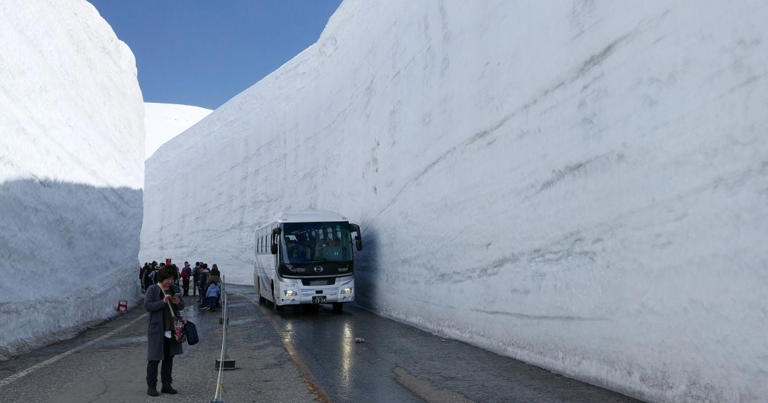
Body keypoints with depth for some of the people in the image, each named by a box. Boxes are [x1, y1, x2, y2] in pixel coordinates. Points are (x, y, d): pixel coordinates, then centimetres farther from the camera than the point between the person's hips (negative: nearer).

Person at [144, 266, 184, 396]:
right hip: (157, 329, -6)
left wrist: (178, 303, -7)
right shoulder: (152, 289, -6)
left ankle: (166, 385, 21)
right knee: (154, 358, 0)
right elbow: (147, 305, -14)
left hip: (172, 329, 6)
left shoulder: (174, 289, 10)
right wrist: (163, 302, -24)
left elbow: (182, 306, 15)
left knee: (169, 357, 11)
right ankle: (151, 386, 11)